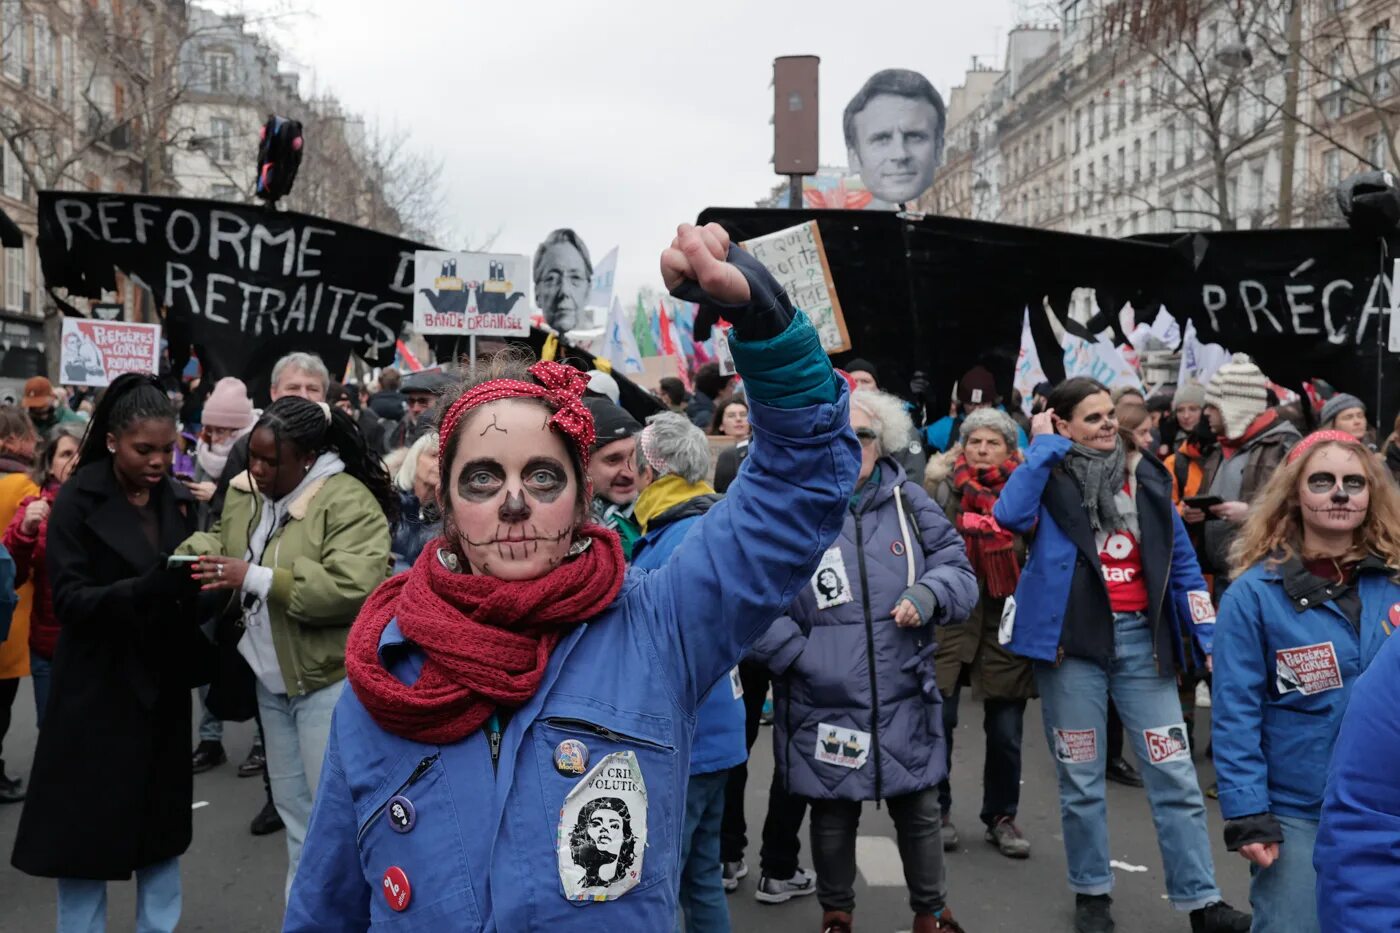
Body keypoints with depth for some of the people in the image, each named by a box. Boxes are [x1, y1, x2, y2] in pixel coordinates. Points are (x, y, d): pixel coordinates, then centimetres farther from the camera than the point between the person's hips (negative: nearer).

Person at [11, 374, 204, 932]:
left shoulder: (178, 499, 4)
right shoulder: (78, 501, -9)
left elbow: (187, 586, 8)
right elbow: (69, 600, -15)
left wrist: (195, 581, -15)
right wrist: (148, 588, -31)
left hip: (163, 686, 4)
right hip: (98, 691, -4)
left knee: (162, 822, 13)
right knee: (86, 827, 4)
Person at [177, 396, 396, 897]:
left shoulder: (348, 502, -19)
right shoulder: (245, 492, 6)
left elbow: (353, 588, -30)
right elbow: (221, 538, 23)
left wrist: (256, 577, -28)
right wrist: (198, 554, -2)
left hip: (328, 680, -8)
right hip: (272, 680, 8)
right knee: (293, 808, 18)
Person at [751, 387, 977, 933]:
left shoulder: (909, 501, 2)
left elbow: (959, 569, 6)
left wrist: (929, 593, -15)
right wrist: (795, 654, -14)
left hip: (905, 698, 2)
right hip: (823, 703, -2)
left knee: (919, 811, 14)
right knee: (833, 815, 15)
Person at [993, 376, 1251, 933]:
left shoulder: (1146, 476, 9)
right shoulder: (1049, 478, 0)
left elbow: (1182, 561, 12)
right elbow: (1010, 516, -23)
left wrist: (1208, 636, 6)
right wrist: (1044, 446, -13)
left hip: (1140, 635, 3)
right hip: (1071, 638, -2)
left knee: (1174, 775, 2)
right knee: (1080, 778, 9)